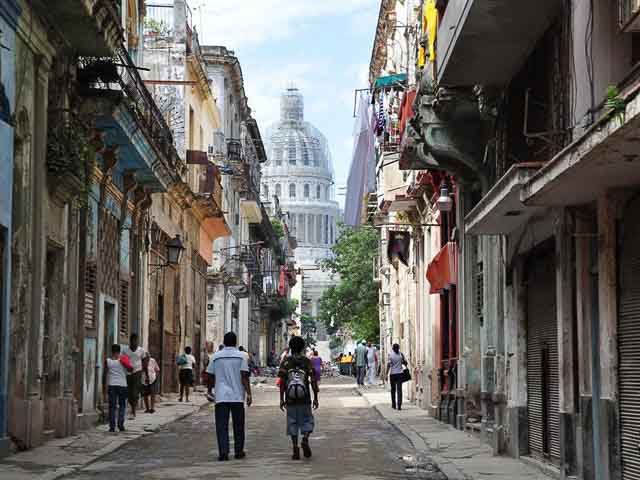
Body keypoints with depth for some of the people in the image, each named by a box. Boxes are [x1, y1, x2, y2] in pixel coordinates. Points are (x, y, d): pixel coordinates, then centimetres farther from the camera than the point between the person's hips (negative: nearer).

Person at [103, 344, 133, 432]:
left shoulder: (107, 361, 1)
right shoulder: (123, 360, -1)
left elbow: (105, 374, 2)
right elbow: (130, 369, -1)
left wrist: (105, 386, 8)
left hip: (111, 385, 0)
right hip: (122, 385, 0)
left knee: (112, 406, 3)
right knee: (122, 405, 10)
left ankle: (112, 426, -2)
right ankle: (120, 424, -1)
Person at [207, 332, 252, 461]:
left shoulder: (216, 357, 6)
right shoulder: (241, 356, 0)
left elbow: (210, 377, 10)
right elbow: (244, 377, -7)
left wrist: (211, 388, 29)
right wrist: (248, 393, -7)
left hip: (221, 396, 1)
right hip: (237, 396, -1)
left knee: (222, 425, -1)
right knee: (238, 425, 11)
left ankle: (223, 452, -11)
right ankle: (239, 451, 17)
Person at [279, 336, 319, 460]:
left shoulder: (286, 362, -1)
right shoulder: (307, 362, -1)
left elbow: (282, 381, -4)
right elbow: (313, 381, -5)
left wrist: (281, 399, 1)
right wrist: (315, 398, 2)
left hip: (290, 400, 0)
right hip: (305, 399, 0)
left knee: (292, 423, 8)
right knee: (307, 421, 12)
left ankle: (295, 448, 4)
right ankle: (305, 439, -12)